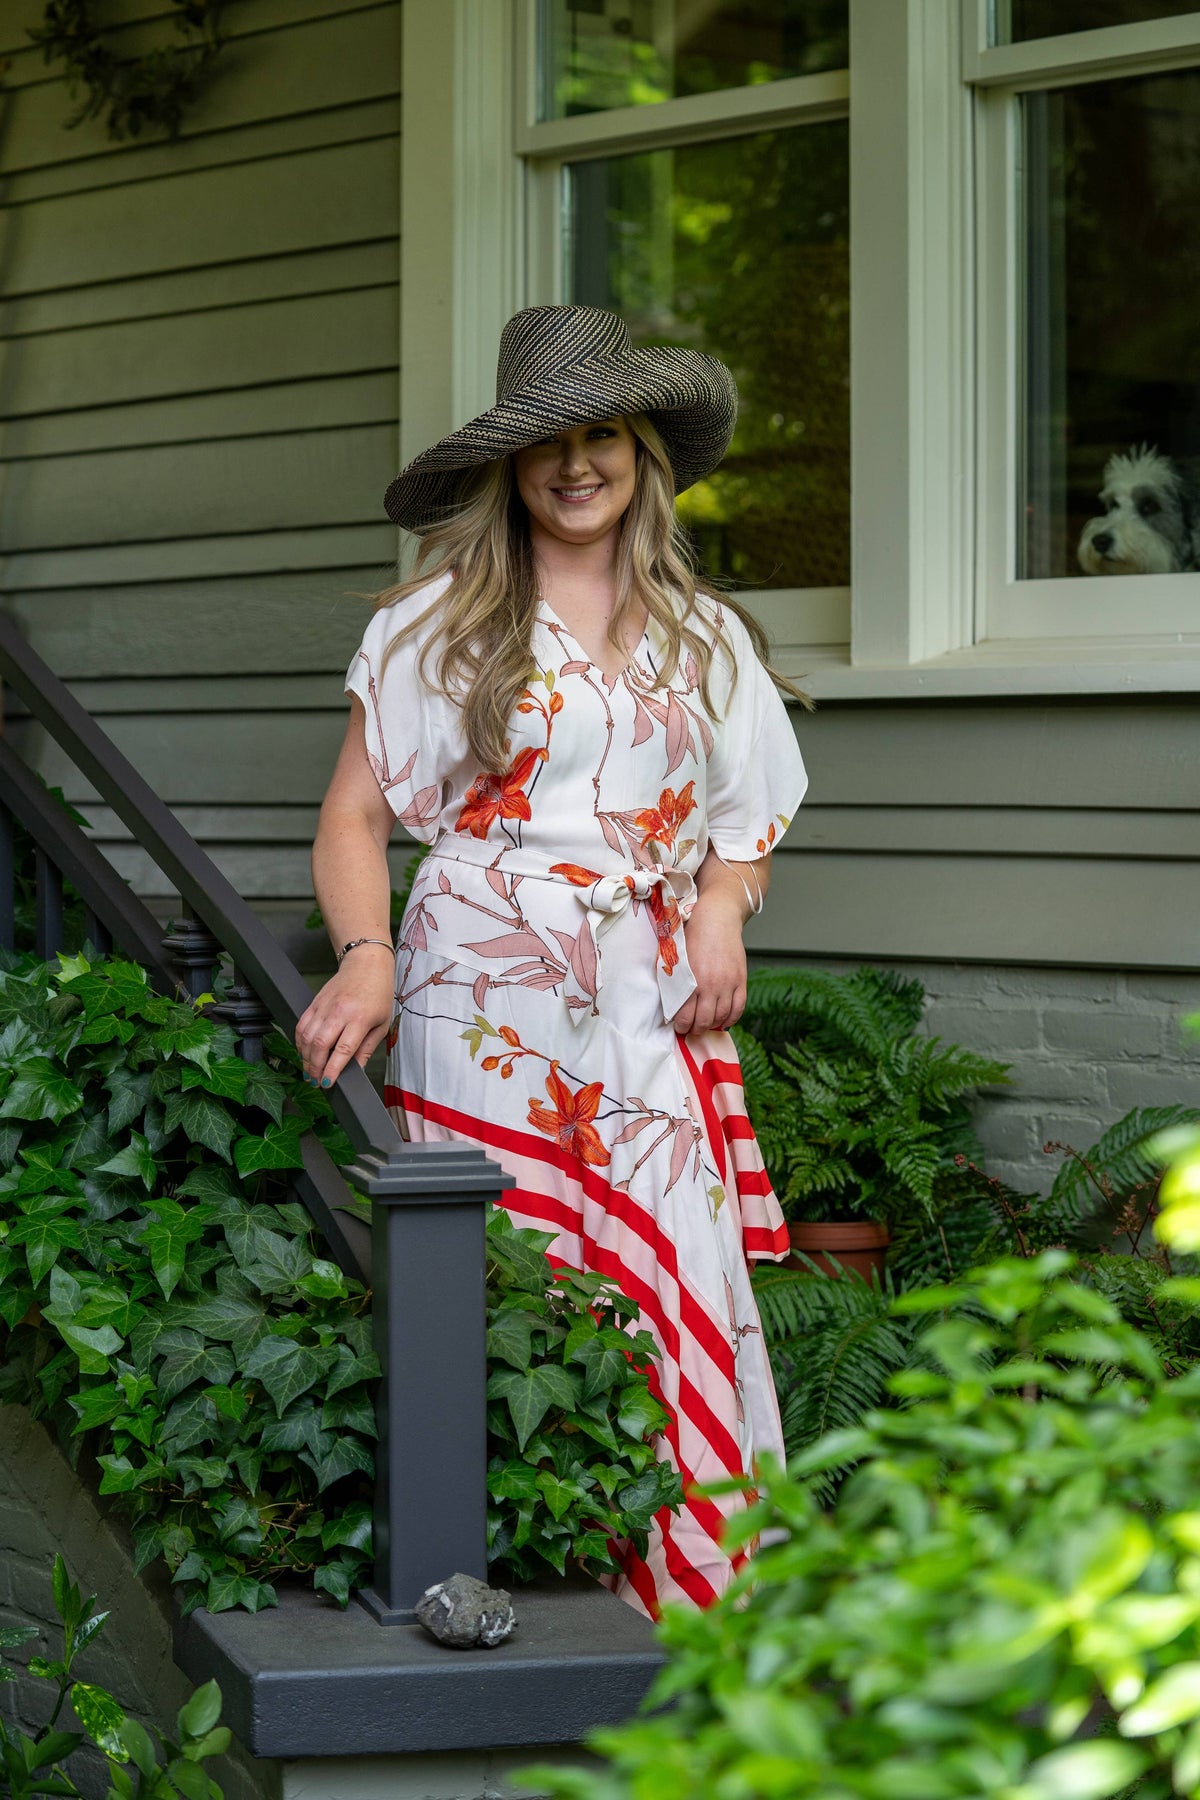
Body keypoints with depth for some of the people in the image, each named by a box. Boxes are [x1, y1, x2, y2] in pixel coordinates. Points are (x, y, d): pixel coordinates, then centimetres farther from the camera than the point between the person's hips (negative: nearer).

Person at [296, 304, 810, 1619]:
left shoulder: (703, 635, 15)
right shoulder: (443, 620, 5)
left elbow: (745, 818, 23)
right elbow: (355, 814, 3)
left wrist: (723, 902, 2)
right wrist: (364, 958, -13)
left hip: (655, 1009, 3)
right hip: (487, 1001, -3)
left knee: (678, 1271, -6)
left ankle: (679, 1597, 3)